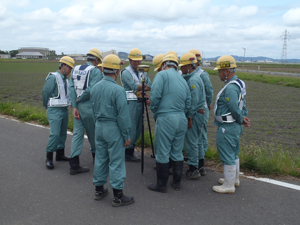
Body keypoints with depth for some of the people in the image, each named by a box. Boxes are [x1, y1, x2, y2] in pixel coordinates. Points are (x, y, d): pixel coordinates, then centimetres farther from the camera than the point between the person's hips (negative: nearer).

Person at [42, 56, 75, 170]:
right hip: (55, 110, -8)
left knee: (63, 133, 13)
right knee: (55, 134, -12)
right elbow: (45, 93, -9)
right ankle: (49, 158, 0)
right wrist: (47, 107, 3)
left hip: (64, 109, 8)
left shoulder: (65, 79, 12)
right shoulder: (53, 77, -12)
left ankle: (60, 154, 25)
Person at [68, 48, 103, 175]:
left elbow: (71, 87, 2)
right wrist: (79, 99, -7)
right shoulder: (96, 71, -9)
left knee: (77, 133, 6)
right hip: (89, 107, -6)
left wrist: (74, 106, -1)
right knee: (93, 133, 13)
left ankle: (74, 165, 5)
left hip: (78, 106, 6)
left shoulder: (76, 69, 10)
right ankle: (96, 154, 35)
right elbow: (91, 90, -21)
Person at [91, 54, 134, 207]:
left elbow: (94, 109, 12)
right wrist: (127, 135, -9)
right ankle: (118, 196, 10)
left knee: (100, 158, 17)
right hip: (113, 128, -7)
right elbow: (123, 115, -17)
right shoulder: (118, 90, -19)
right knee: (116, 161, 1)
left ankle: (99, 190, 29)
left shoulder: (95, 88, 3)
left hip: (99, 126, 7)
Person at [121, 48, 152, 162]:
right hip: (130, 103, -7)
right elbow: (134, 86, -17)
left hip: (140, 102, 7)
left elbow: (150, 87, 5)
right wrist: (145, 85, -2)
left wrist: (141, 88, -12)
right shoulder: (126, 72, -5)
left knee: (138, 129, 11)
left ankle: (131, 150, 24)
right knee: (131, 129, -5)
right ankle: (127, 153, 8)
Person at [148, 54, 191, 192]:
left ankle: (161, 185, 15)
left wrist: (155, 113, 2)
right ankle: (176, 183, 27)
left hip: (166, 119, -6)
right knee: (177, 153, 16)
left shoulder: (162, 75, -3)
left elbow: (155, 96, -13)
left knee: (162, 153, 4)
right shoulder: (183, 80, 15)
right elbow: (188, 104, 13)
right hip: (182, 119, 7)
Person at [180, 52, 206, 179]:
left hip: (195, 114, -10)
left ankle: (193, 169, 4)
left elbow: (194, 101, -21)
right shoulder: (191, 77, 14)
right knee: (196, 140, 17)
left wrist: (190, 117, -19)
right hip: (199, 113, 10)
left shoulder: (193, 80, -18)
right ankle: (200, 166, 28)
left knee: (190, 141, -4)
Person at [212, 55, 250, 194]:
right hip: (235, 126, 11)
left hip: (227, 128, -10)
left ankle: (229, 185, 13)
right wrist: (244, 117, 3)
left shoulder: (230, 88, -23)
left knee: (227, 156, 1)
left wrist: (241, 119, -6)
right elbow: (242, 105, 14)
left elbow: (235, 109, -23)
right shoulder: (239, 84, 10)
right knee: (233, 154, 22)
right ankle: (234, 179, 37)